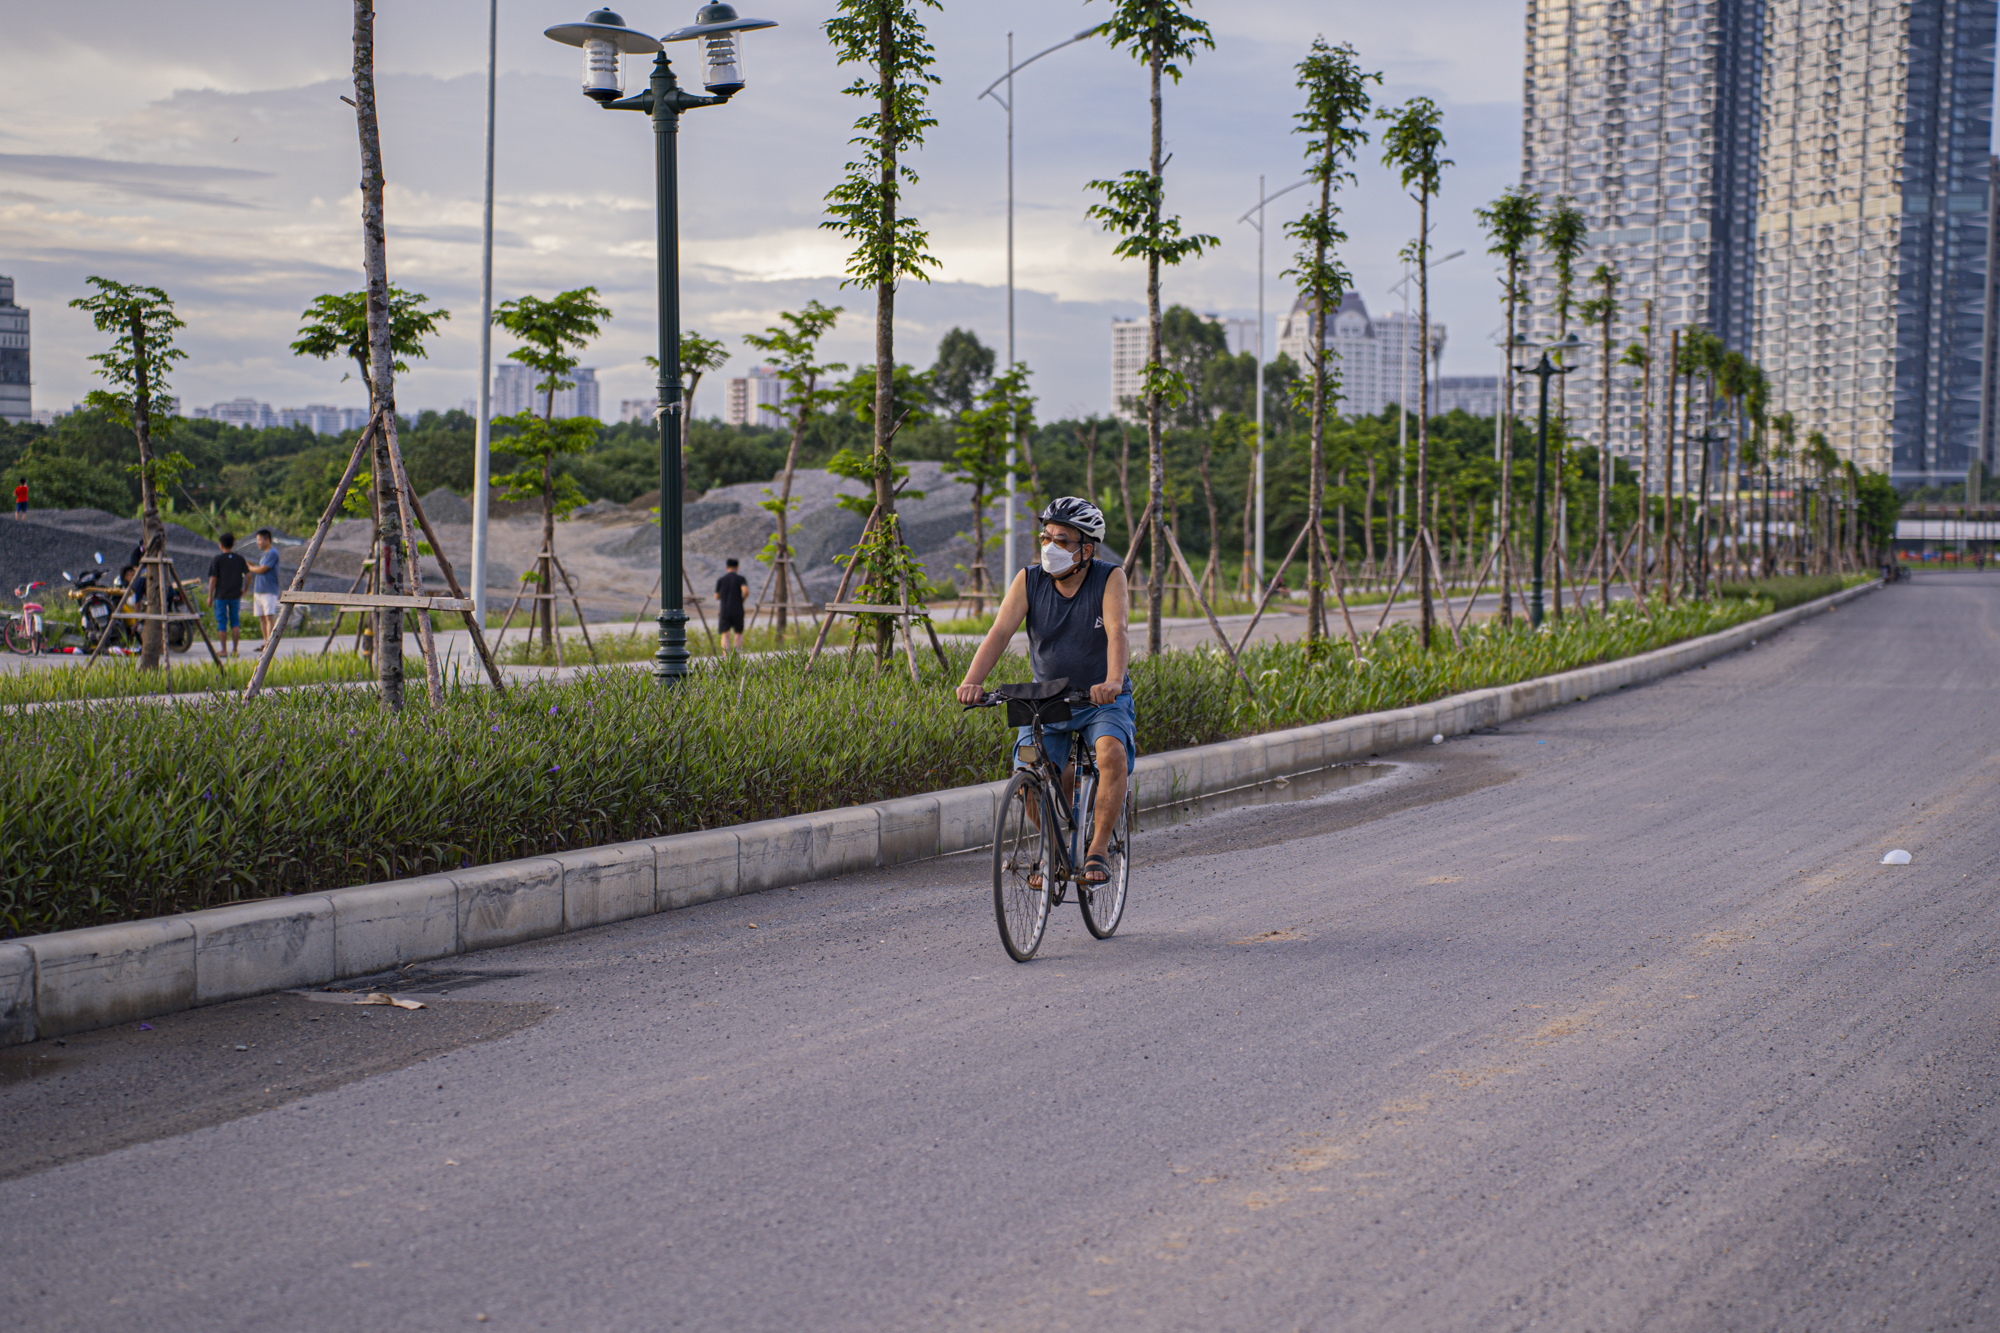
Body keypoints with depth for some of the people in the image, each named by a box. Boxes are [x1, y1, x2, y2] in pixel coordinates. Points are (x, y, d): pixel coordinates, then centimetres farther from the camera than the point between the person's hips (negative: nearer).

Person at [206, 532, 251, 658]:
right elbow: (248, 575, 0)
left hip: (221, 595, -3)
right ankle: (235, 650, 4)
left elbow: (213, 579, -7)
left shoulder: (217, 560, -5)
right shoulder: (240, 559, 4)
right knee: (235, 623, 9)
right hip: (235, 596, 3)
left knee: (222, 624, 3)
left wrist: (210, 596, -2)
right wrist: (244, 590, 14)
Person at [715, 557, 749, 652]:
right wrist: (742, 599, 3)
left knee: (725, 635, -4)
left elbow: (717, 597, 10)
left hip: (724, 611, 0)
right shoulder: (741, 579, 1)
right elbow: (746, 590, -17)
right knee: (739, 633, 16)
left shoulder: (721, 580, 6)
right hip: (738, 611, 0)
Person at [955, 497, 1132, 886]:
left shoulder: (1109, 579, -13)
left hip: (1102, 700, -3)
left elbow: (1117, 632, -29)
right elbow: (1000, 631, -18)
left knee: (1112, 755, -31)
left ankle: (1097, 850, -15)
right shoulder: (1029, 581, -7)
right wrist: (972, 681, -35)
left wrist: (1113, 682, -48)